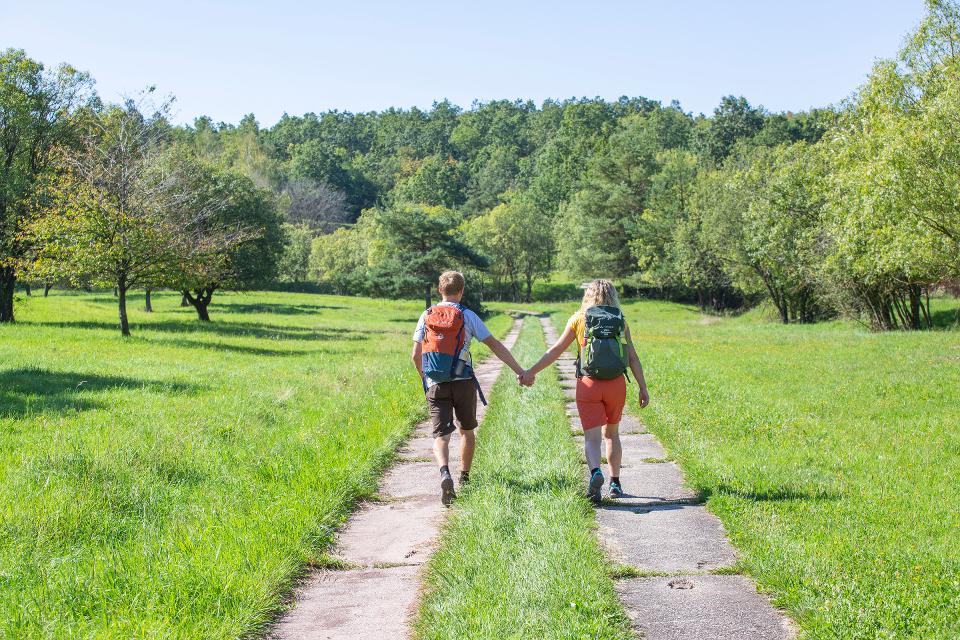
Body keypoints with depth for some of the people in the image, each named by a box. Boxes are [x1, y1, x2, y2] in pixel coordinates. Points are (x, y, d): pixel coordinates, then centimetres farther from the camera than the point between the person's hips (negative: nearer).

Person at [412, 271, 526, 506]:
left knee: (441, 435, -2)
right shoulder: (467, 316, -1)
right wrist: (520, 371, -1)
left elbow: (416, 355, 6)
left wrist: (425, 377, 24)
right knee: (467, 431, 19)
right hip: (463, 382, -1)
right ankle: (464, 478, 26)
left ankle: (444, 473, -29)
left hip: (435, 385, 1)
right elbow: (496, 346, -4)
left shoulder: (426, 316, 5)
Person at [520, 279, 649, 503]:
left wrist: (531, 372, 11)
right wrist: (643, 388, 8)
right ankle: (615, 483, 21)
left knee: (592, 436, -3)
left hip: (589, 384, -2)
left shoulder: (579, 319, 2)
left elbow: (555, 350, 3)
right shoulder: (621, 321, 7)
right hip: (616, 384, 2)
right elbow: (633, 358, 3)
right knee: (611, 434, 20)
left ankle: (595, 472, -31)